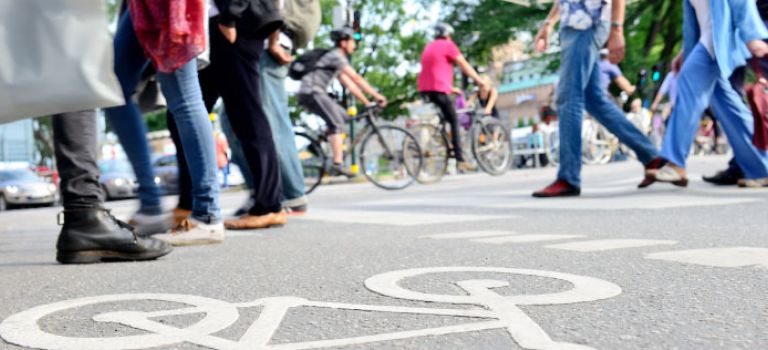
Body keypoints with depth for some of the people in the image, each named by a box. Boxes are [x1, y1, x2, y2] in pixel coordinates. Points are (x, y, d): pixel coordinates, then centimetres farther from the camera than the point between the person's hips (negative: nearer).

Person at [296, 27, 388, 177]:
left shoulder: (337, 58, 22)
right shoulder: (336, 56, -9)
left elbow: (350, 84, 21)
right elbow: (356, 78, -15)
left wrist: (367, 102, 16)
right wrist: (376, 95, -13)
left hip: (314, 93, 10)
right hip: (311, 91, -10)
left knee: (343, 116, 11)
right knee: (337, 123, -18)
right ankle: (337, 166, -24)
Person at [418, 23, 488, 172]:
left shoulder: (428, 47, 24)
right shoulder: (448, 45, 1)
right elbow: (464, 65, -2)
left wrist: (451, 88, 32)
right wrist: (479, 81, 5)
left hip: (424, 89, 8)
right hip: (439, 89, -7)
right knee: (454, 122, -2)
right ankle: (460, 160, -8)